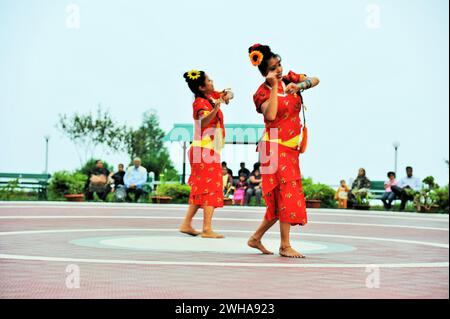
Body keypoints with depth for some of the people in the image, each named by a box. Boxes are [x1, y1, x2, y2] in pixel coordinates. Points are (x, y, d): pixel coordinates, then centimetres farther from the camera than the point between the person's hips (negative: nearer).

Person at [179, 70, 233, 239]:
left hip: (210, 151, 9)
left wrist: (227, 96, -2)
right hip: (205, 151, -9)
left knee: (201, 189, 12)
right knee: (211, 188, -10)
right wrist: (216, 107, -49)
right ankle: (207, 229, -12)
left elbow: (229, 93, 22)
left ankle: (187, 224, 16)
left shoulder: (211, 96, 10)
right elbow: (204, 121, -32)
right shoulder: (201, 103, -14)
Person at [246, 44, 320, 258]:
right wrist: (275, 87, -23)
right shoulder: (262, 92, -8)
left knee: (282, 199, 9)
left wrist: (299, 85, -18)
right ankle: (285, 246, -6)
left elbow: (315, 80, 0)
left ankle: (256, 238, 20)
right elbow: (270, 116, -25)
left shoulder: (289, 79, 10)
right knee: (288, 194, -12)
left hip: (291, 148, 7)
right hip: (275, 148, -7)